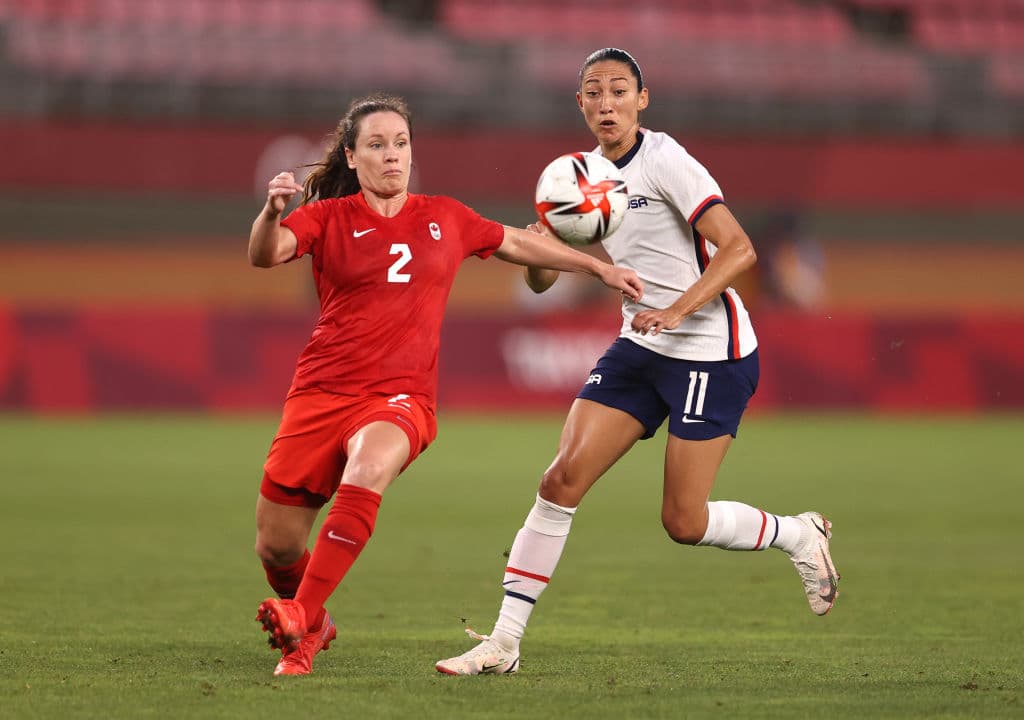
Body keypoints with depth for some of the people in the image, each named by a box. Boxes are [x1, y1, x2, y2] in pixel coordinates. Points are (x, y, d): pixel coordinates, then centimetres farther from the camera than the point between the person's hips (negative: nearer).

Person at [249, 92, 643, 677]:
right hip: (324, 390, 0)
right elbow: (265, 254, -15)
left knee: (369, 467, -37)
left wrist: (601, 268, 30)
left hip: (401, 398, 0)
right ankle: (315, 625, 35)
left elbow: (519, 243, 28)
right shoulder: (329, 218, 4)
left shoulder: (444, 218, 13)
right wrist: (272, 213, -36)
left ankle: (300, 622, -35)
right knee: (276, 544, 0)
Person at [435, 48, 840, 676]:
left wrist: (677, 310, -33)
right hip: (641, 348, 7)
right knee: (562, 479, -7)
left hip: (712, 353, -7)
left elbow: (739, 249, -22)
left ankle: (799, 535, 24)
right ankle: (504, 642, -4)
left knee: (683, 522, -6)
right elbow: (542, 278, 11)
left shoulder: (664, 160, -15)